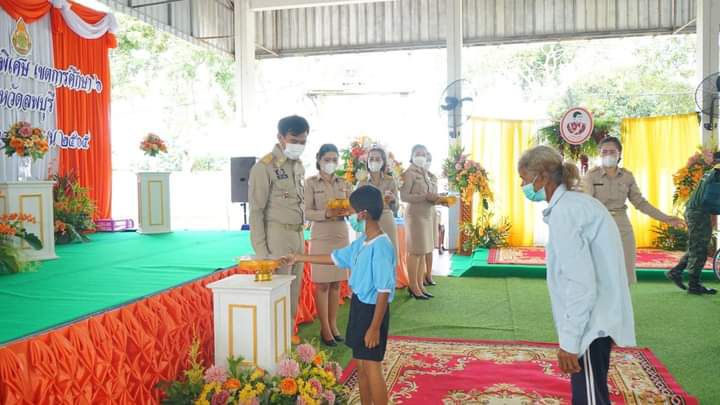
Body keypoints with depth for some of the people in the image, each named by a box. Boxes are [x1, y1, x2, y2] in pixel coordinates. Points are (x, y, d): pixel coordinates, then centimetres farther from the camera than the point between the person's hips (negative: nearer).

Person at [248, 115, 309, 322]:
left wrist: (301, 238, 10)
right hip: (277, 236, -7)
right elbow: (256, 211, -11)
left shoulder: (299, 166, 12)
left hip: (298, 236, 7)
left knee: (293, 295, 12)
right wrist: (260, 250, -14)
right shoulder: (264, 167, -11)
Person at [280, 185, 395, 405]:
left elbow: (384, 292, -23)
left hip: (373, 311, -9)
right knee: (361, 366, 17)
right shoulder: (361, 242, 6)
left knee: (372, 367, -2)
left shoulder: (381, 247, -23)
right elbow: (335, 258, 21)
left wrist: (375, 327, -21)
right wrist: (299, 258, 24)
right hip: (358, 306, 9)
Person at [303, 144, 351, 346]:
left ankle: (333, 325, 18)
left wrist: (346, 211, -14)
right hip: (321, 237, -4)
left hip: (341, 236, 4)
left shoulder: (344, 183, 9)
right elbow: (307, 212, -9)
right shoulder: (310, 183, -4)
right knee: (322, 284, -1)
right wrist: (326, 214, -25)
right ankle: (324, 329, 8)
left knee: (336, 283, 9)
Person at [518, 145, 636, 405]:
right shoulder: (577, 203, 12)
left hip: (591, 323, -10)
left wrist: (569, 341, -20)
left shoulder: (564, 211, -18)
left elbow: (580, 282, -23)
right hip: (596, 319, 10)